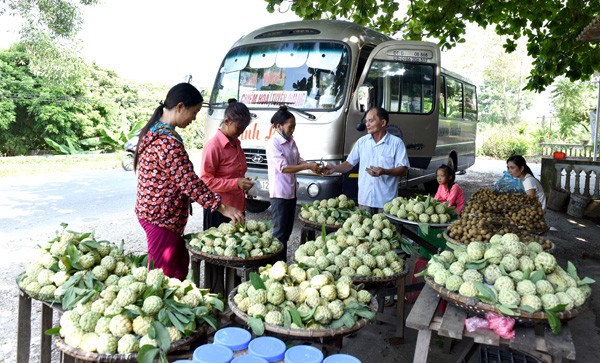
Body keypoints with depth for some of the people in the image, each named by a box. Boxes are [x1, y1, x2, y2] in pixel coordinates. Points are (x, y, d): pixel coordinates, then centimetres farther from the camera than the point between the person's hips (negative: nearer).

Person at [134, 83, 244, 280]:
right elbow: (188, 181, -26)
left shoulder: (154, 131, 8)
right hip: (162, 217, -10)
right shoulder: (168, 142, -24)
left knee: (180, 264, 19)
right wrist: (221, 206, -21)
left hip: (152, 211, 10)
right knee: (166, 276, 2)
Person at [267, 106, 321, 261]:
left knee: (287, 230, 14)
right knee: (280, 231, -2)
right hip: (280, 193, -8)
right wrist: (308, 166, -22)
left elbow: (299, 161, 13)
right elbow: (283, 168, -22)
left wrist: (312, 167, -6)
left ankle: (283, 262, 25)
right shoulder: (273, 143, -16)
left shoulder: (291, 141, 9)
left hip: (291, 192, 8)